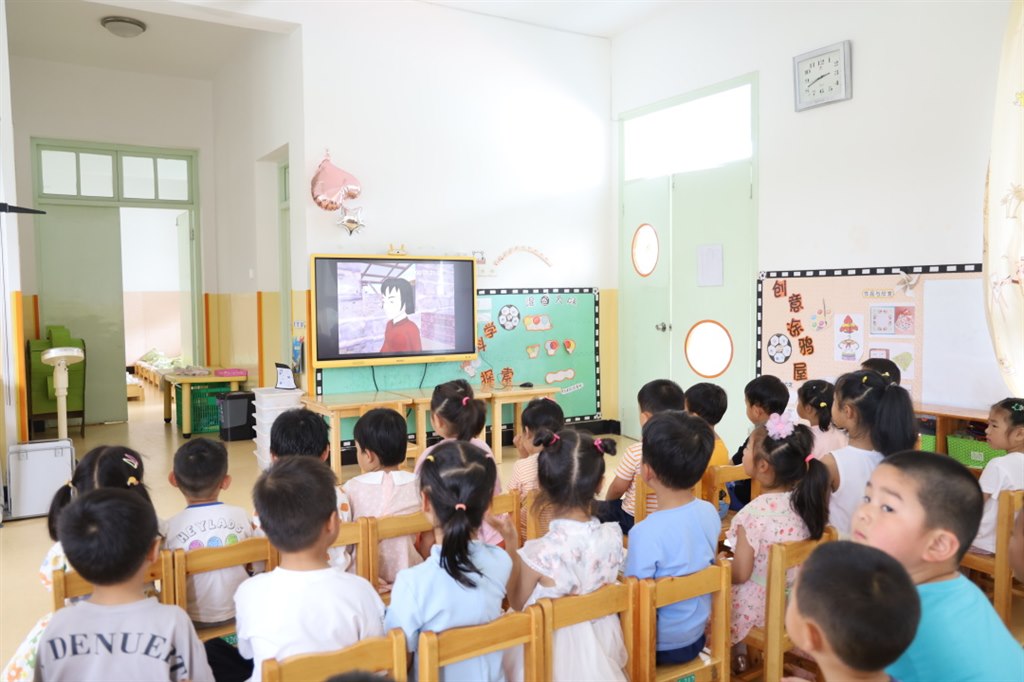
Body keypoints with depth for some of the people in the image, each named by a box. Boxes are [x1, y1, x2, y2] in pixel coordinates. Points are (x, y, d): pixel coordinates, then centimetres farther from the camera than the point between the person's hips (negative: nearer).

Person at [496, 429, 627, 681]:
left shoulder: (537, 554, -28)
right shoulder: (613, 537, -16)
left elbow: (517, 604, -9)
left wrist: (511, 546, -9)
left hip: (554, 650, -4)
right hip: (602, 641, 5)